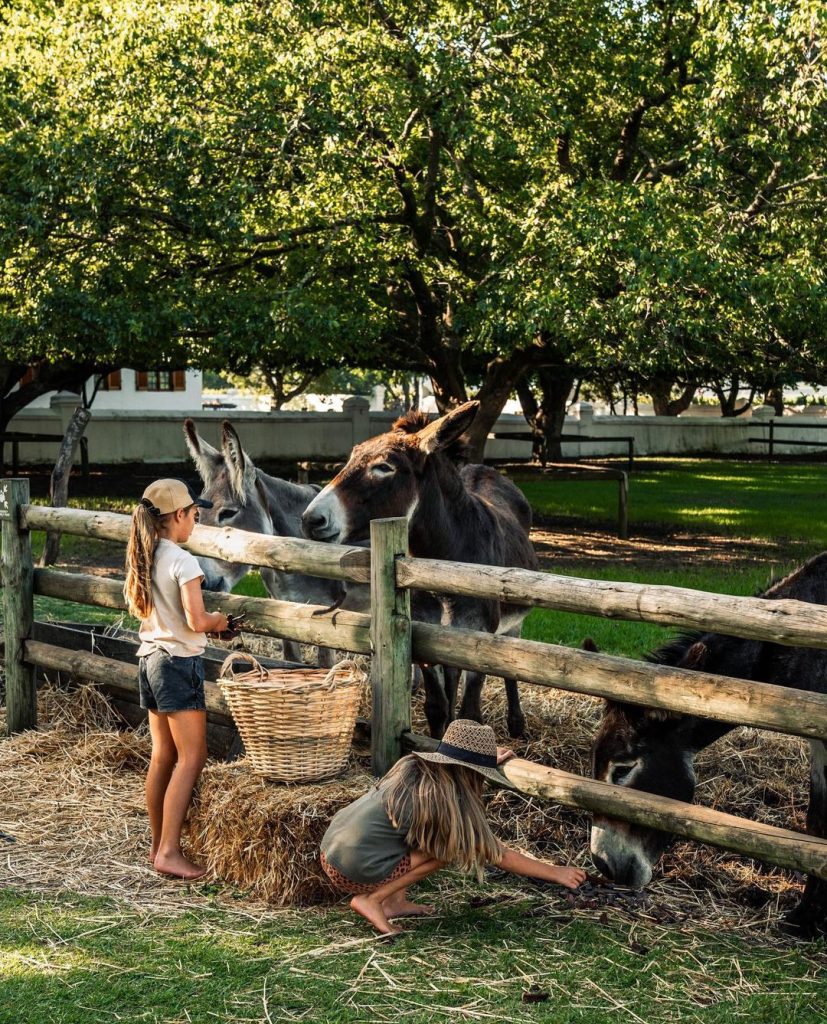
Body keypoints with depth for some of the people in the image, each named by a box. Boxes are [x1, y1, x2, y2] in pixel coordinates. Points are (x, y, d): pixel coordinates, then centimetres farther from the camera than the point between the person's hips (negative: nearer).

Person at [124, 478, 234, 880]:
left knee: (162, 756, 14)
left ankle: (158, 845, 21)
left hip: (150, 659, 9)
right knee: (191, 758, -4)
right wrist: (218, 620, 0)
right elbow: (197, 621, -22)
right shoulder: (182, 562, -17)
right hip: (179, 663, -9)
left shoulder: (144, 559, 8)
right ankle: (169, 852, -7)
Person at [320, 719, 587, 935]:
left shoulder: (413, 767, 5)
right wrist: (555, 873, 5)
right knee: (447, 846, -2)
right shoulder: (447, 804, -15)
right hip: (356, 873, -8)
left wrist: (488, 761, 44)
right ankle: (372, 900, -3)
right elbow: (499, 856, -5)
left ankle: (394, 902, 13)